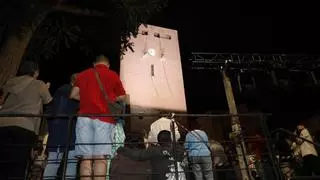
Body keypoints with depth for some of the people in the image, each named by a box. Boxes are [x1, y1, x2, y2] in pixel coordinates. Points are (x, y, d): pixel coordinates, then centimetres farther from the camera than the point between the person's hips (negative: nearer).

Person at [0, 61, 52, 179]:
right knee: (17, 169, -3)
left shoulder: (10, 83, 20)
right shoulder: (39, 84, 8)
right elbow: (48, 102, 20)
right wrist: (46, 90, 38)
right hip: (23, 127, -4)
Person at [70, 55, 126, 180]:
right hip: (104, 118, -2)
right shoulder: (113, 75, 11)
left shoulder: (83, 74, 18)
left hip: (84, 117, 2)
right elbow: (122, 97, 13)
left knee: (85, 158, 0)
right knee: (100, 158, -4)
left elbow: (73, 95, 14)